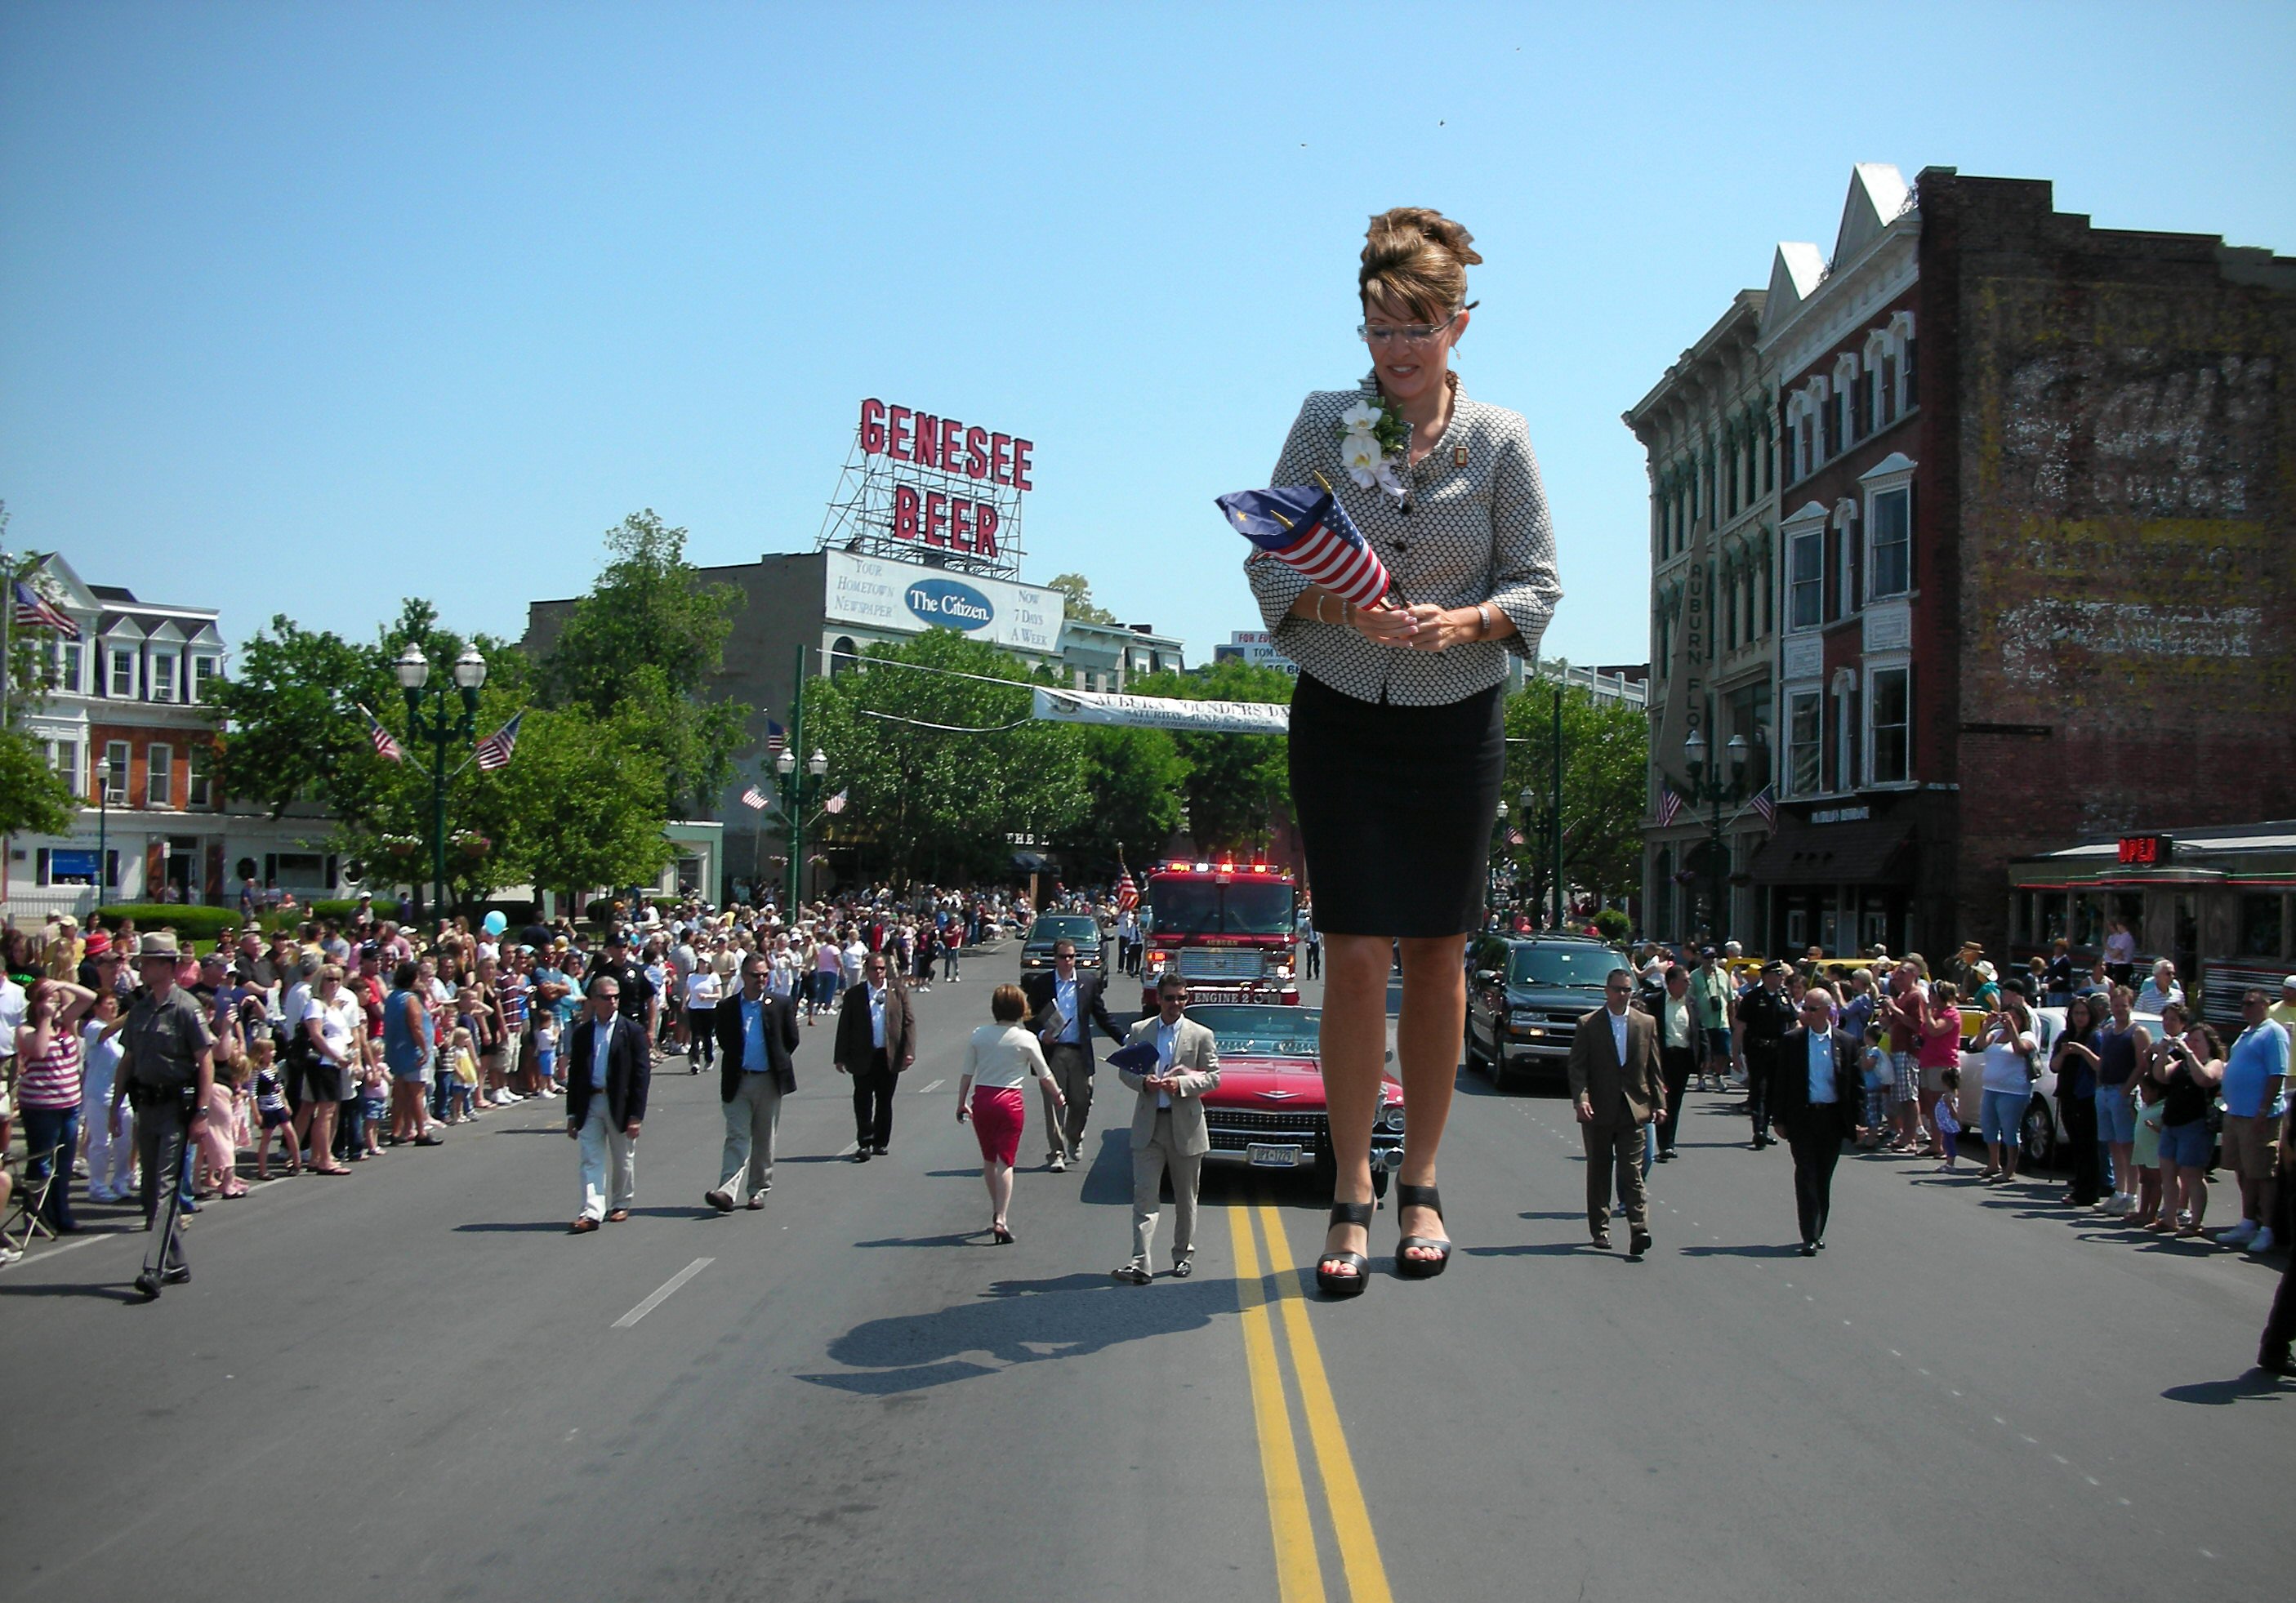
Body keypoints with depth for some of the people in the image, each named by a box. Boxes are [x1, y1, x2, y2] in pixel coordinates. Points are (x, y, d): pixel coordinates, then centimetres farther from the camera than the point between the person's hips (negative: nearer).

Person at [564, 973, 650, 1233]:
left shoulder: (633, 1031, -4)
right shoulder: (582, 1033, 6)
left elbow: (641, 1075, -6)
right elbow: (574, 1074, 10)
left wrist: (636, 1115, -11)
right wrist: (572, 1114, 6)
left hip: (620, 1104, -2)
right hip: (589, 1104, 2)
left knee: (623, 1159, 11)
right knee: (591, 1160, -3)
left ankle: (621, 1204, 28)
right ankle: (592, 1212, -6)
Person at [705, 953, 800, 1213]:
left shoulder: (781, 1005, 1)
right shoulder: (726, 1008, 2)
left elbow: (792, 1040, 6)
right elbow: (723, 1041, 9)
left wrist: (777, 1060, 8)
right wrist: (738, 1061, 5)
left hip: (769, 1081, 1)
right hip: (737, 1081, 0)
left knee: (764, 1139, 9)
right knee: (737, 1137, -7)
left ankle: (758, 1190, 19)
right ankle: (727, 1192, -16)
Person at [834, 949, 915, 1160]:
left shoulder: (898, 991, 4)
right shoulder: (854, 994, 1)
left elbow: (909, 1022, 2)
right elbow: (844, 1027, 3)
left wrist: (909, 1051, -7)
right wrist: (841, 1057, -1)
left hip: (890, 1056, 1)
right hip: (863, 1057, -1)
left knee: (884, 1101, 10)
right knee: (863, 1101, -3)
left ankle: (880, 1143, 20)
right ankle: (864, 1143, 1)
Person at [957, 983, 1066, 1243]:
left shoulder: (979, 1036, 2)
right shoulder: (1026, 1039, -5)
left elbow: (967, 1074, 4)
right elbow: (1044, 1074, 3)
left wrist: (961, 1103, 15)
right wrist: (1058, 1095, 20)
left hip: (981, 1098, 3)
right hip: (1010, 1100, -3)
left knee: (988, 1159, 17)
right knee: (1005, 1161, -1)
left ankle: (997, 1211, 30)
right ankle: (1001, 1218, -11)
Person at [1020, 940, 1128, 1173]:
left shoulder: (1089, 983, 7)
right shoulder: (1040, 984, 3)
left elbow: (1102, 1017, 10)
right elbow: (1031, 1016, 5)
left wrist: (1125, 1040, 1)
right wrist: (1041, 1035, -15)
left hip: (1079, 1052, 2)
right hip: (1052, 1051, -2)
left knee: (1081, 1101, 5)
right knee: (1054, 1104, -2)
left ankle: (1074, 1140, 33)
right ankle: (1056, 1153, 6)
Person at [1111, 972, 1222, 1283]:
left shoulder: (1201, 1035, 1)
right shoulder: (1139, 1031, 6)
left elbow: (1213, 1077, -2)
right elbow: (1124, 1070, 9)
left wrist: (1181, 1083, -17)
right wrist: (1143, 1082, -12)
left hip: (1186, 1126, 0)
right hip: (1148, 1125, 0)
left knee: (1185, 1197, 12)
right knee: (1144, 1195, -7)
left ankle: (1184, 1256, 27)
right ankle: (1139, 1263, -12)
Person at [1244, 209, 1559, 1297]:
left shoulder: (1500, 439, 0)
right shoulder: (1325, 422, 0)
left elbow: (1537, 583, 0)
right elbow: (1269, 565, -2)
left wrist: (1462, 621, -21)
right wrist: (1339, 606, -22)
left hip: (1455, 719, 1)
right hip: (1339, 716, -1)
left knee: (1437, 953, 5)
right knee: (1354, 953, -7)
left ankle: (1422, 1184, 19)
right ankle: (1351, 1194, 3)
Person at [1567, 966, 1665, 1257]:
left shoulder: (1647, 1023, 8)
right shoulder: (1588, 1025, 0)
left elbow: (1654, 1067, 10)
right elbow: (1577, 1067, -4)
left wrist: (1659, 1102, 3)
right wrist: (1580, 1098, -18)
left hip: (1634, 1110, 1)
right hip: (1599, 1111, -1)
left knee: (1632, 1172, -5)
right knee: (1599, 1172, 8)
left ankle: (1639, 1230, -11)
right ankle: (1600, 1229, 18)